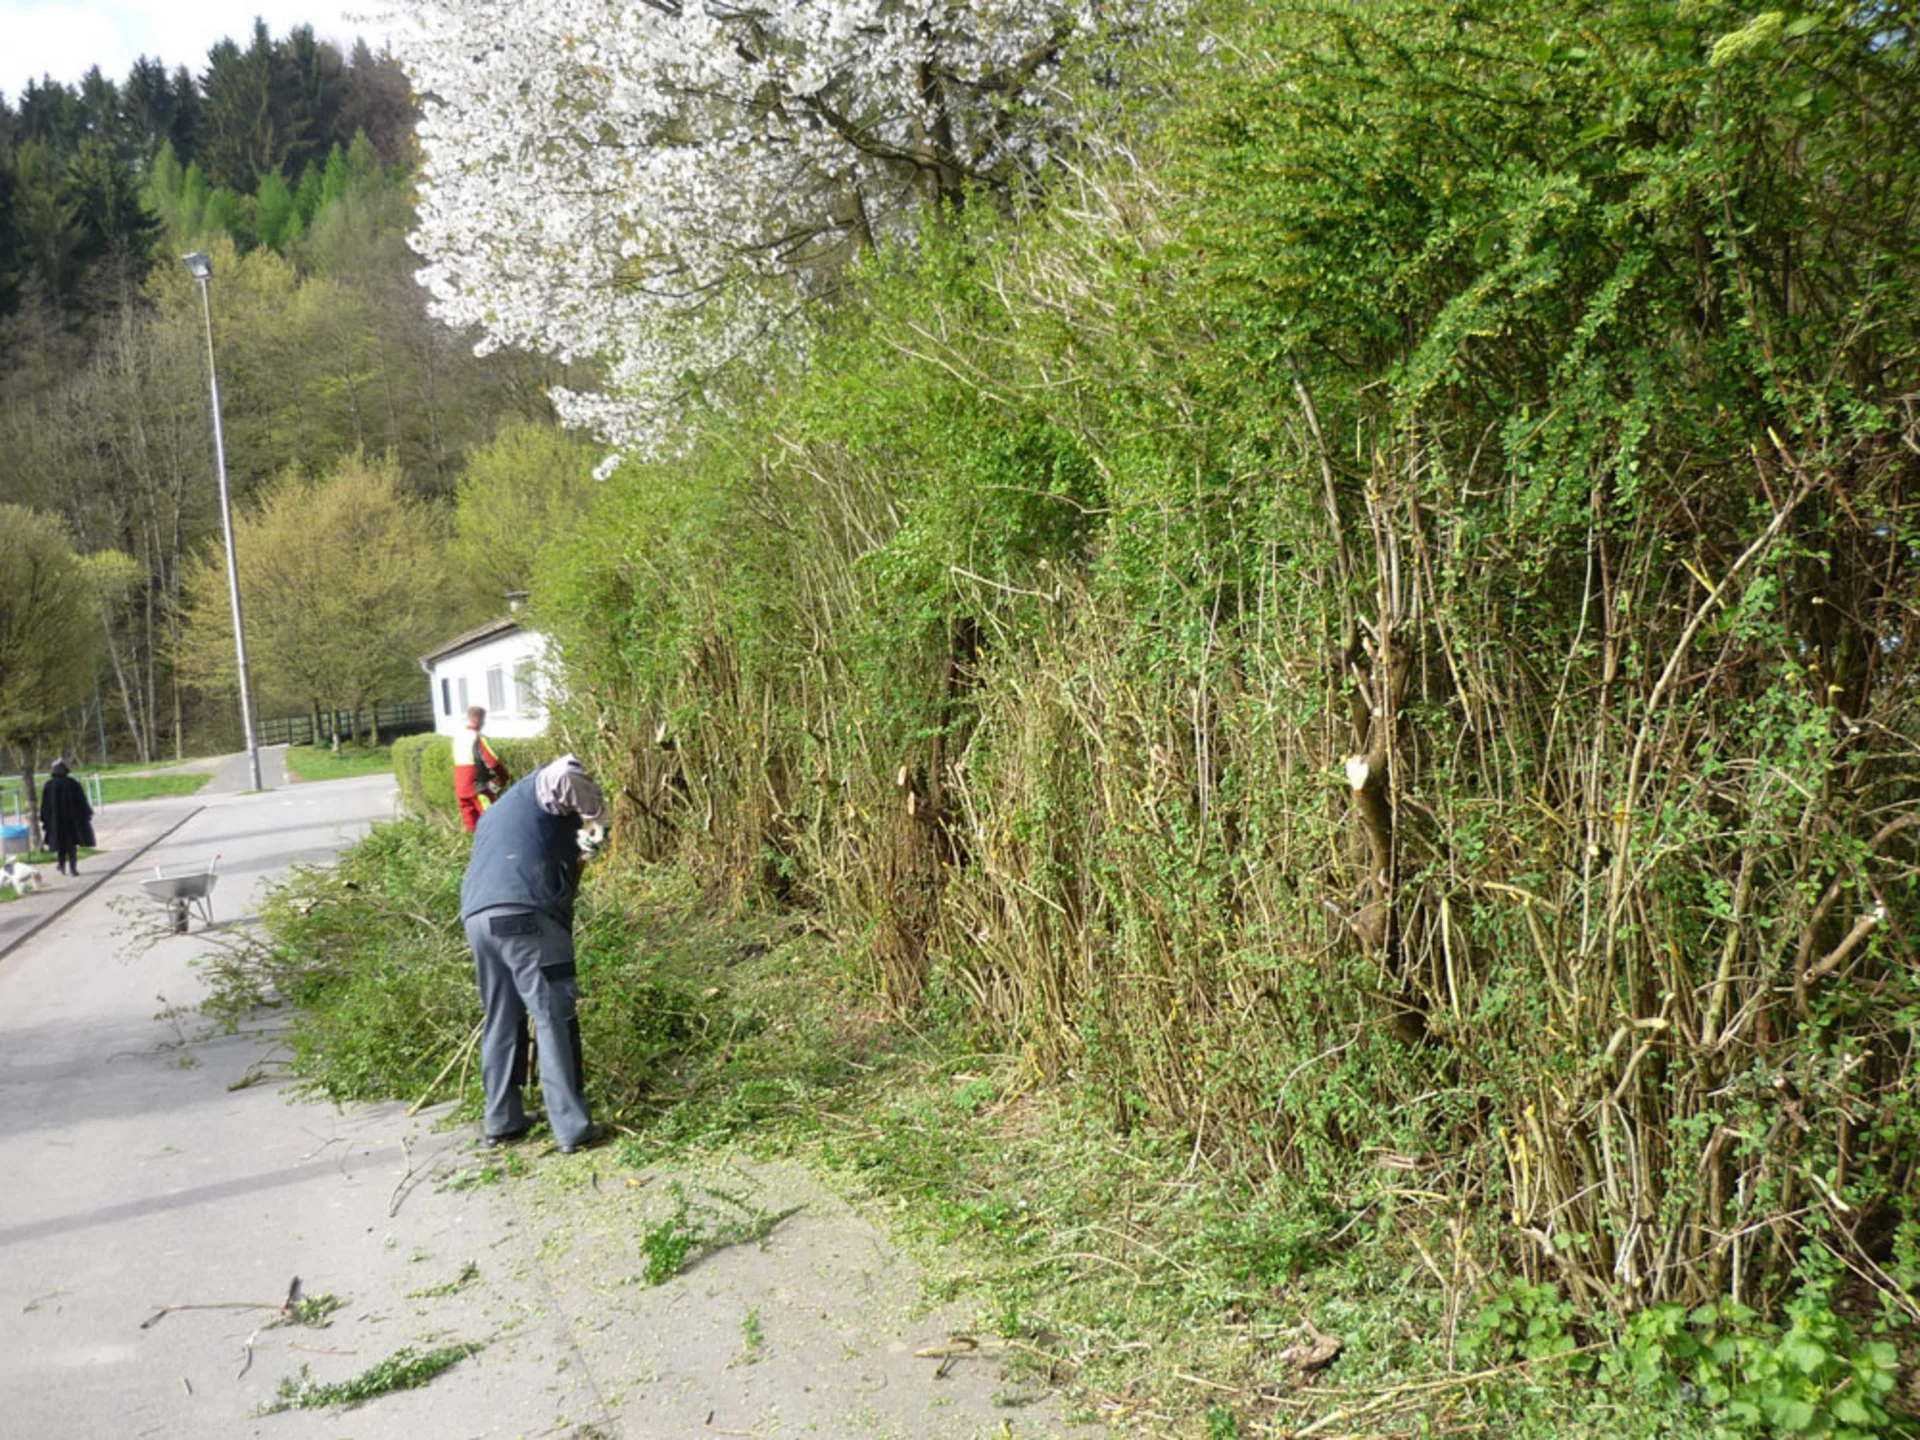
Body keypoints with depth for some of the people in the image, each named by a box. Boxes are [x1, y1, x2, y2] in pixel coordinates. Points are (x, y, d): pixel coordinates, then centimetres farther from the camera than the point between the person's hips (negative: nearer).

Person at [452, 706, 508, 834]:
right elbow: (493, 762, -18)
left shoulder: (458, 738, 11)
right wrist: (502, 778, -1)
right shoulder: (477, 738, -15)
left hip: (461, 788, 8)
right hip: (478, 788, -8)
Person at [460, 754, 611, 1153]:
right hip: (525, 915, -8)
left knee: (501, 1020, 18)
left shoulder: (497, 811, 35)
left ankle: (502, 1120, 25)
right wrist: (597, 819, -1)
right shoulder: (542, 787, 11)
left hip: (477, 916, 8)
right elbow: (564, 775, -14)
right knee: (555, 1020, -4)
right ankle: (573, 1129, -3)